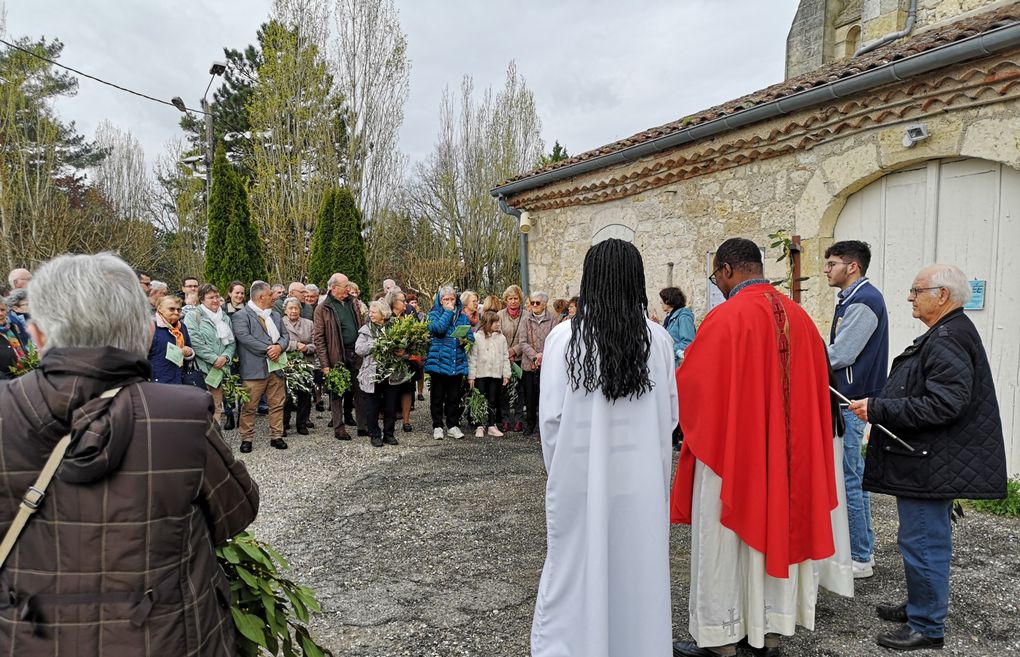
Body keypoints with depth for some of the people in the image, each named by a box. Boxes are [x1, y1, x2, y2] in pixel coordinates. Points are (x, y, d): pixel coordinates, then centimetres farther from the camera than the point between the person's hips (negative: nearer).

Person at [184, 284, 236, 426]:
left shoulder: (225, 318, 18)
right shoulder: (193, 317, -1)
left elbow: (232, 342, 14)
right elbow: (195, 342, -12)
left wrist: (225, 357, -6)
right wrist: (214, 358, -14)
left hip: (219, 370, 6)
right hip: (201, 369, -6)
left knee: (217, 408, 10)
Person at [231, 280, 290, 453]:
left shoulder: (275, 316, 19)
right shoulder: (241, 316, -4)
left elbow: (285, 335, 14)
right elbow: (244, 337, -17)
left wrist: (279, 347, -9)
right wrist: (268, 349, -17)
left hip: (276, 366, 6)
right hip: (254, 369, -6)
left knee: (277, 404, 8)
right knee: (249, 406, 0)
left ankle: (276, 436, 18)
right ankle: (246, 438, 11)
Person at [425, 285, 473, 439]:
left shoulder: (463, 315, 12)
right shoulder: (433, 314, 1)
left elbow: (471, 335, 10)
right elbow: (438, 328, -19)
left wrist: (465, 339, -12)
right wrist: (448, 312, -9)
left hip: (457, 363, 3)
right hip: (439, 361, -3)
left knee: (454, 397, 7)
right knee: (437, 396, 4)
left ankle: (453, 426, 17)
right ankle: (437, 426, 14)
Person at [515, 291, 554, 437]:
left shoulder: (552, 319, 1)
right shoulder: (526, 319, 4)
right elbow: (522, 342, -2)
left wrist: (543, 355, -16)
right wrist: (534, 356, -14)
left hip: (547, 363, -2)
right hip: (529, 363, 2)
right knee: (530, 396, 7)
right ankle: (530, 425, 20)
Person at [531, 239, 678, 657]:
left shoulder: (564, 336, -11)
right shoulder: (657, 339, -7)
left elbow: (550, 415, -7)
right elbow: (670, 415, 0)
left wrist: (557, 468, 8)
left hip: (578, 474, -1)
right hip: (641, 478, 1)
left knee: (574, 569, 13)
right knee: (635, 570, 16)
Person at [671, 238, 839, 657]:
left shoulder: (726, 317, -17)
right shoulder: (799, 316, 4)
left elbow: (691, 382, -13)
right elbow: (816, 383, 11)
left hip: (730, 448, -6)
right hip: (785, 449, 7)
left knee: (724, 538, 5)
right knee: (775, 526, 16)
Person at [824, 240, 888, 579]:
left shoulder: (863, 301, -16)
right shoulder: (853, 299, 15)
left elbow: (839, 355, -20)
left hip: (850, 403, -10)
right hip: (848, 399, 10)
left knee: (846, 480, -3)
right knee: (854, 476, 16)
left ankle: (859, 559, 7)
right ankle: (863, 549, 27)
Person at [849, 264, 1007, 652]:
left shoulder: (947, 342, -20)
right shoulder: (943, 336, 15)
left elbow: (942, 405, -28)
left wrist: (877, 408, -24)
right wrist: (877, 406, 15)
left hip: (929, 465, -11)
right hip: (927, 460, 11)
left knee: (923, 542, -1)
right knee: (926, 539, 21)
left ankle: (927, 627, 12)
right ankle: (921, 606, 35)